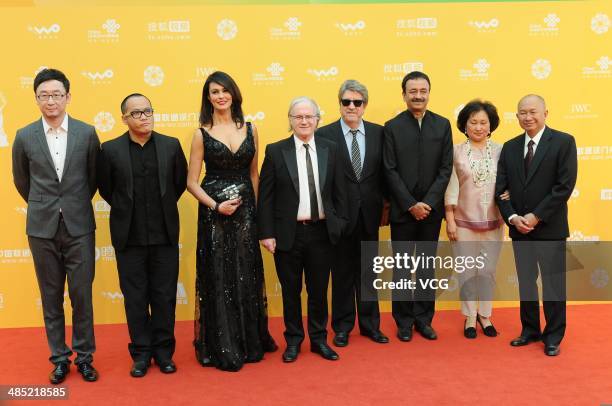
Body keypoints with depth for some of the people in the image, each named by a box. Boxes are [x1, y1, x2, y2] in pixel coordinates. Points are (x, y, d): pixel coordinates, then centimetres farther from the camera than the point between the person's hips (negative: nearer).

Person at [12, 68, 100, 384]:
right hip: (42, 228, 1)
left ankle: (84, 356, 18)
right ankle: (59, 358, 21)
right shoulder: (25, 136, 0)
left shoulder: (87, 133, -2)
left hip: (79, 227, -1)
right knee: (51, 297, 9)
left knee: (81, 294, 3)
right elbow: (21, 180, 13)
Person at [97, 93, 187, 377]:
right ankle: (141, 352, 20)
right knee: (135, 297, 7)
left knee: (165, 296, 7)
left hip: (165, 234, 1)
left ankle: (164, 350, 21)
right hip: (129, 236, -1)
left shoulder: (171, 145, 1)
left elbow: (180, 181, 11)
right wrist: (125, 211, 10)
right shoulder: (110, 149, -3)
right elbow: (105, 187, 8)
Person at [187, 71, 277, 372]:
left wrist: (253, 208, 6)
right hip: (214, 212, -3)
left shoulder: (250, 130, 7)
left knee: (247, 276, 9)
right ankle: (222, 349, 13)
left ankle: (250, 342, 26)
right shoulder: (202, 134, -2)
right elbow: (192, 182, -3)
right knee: (218, 279, 2)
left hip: (245, 211, 3)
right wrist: (215, 205, -16)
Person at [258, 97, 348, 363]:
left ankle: (319, 339, 28)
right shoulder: (275, 151, -2)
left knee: (319, 290, 12)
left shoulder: (330, 150, 5)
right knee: (291, 291, 11)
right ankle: (293, 340, 27)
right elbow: (265, 196, -3)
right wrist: (266, 233, -7)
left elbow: (339, 192, 8)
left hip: (322, 232, 2)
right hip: (288, 233, -1)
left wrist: (340, 224, 4)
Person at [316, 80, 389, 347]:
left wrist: (384, 206, 3)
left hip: (369, 214, 3)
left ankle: (370, 324, 27)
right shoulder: (324, 135, -5)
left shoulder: (378, 133, 3)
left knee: (368, 270, 13)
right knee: (342, 272, 9)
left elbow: (384, 173, 6)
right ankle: (342, 326, 23)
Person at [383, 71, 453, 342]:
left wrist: (428, 203, -10)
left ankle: (424, 318, 20)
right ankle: (404, 320, 17)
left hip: (431, 208, 2)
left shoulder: (442, 125, 4)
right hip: (402, 210, -1)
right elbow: (390, 171, -5)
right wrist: (411, 205, -12)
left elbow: (446, 169, 0)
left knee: (427, 265, 9)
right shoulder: (392, 127, -1)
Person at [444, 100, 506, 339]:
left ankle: (485, 315, 27)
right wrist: (449, 220, -5)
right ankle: (470, 317, 22)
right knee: (467, 271, 7)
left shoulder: (500, 151, 0)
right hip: (464, 222, -1)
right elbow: (451, 188, -3)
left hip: (492, 222, 1)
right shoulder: (456, 152, -3)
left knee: (488, 271, 10)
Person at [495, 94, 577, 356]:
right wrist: (512, 217, -10)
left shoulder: (563, 142, -5)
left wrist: (536, 216, -16)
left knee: (553, 283, 5)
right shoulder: (510, 147, 8)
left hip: (550, 227, -4)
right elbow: (500, 187, 4)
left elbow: (565, 185, -13)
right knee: (525, 282, 13)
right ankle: (530, 330, 27)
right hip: (519, 228, 4)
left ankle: (553, 336, 19)